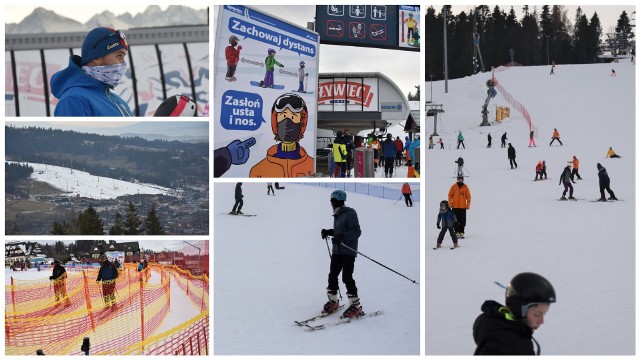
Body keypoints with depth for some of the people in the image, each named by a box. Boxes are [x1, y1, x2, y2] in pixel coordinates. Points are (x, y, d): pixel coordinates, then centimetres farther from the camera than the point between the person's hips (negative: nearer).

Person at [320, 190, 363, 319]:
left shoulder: (349, 214, -13)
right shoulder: (337, 215, 14)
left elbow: (356, 232, -21)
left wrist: (342, 236, -32)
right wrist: (328, 232, 9)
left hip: (348, 251, -9)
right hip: (337, 250, 9)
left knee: (347, 277, -11)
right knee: (332, 275, 8)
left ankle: (356, 306, -5)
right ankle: (333, 301, 22)